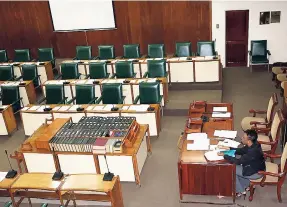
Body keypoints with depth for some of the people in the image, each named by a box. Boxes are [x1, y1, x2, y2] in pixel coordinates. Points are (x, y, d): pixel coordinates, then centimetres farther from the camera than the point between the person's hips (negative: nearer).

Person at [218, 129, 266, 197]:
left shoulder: (253, 151, -35)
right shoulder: (253, 145, -9)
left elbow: (238, 161, -30)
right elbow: (241, 151, 6)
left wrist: (224, 155, -23)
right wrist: (228, 148, -4)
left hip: (256, 172, -8)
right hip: (255, 166, 8)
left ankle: (240, 191, 13)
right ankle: (247, 185, 24)